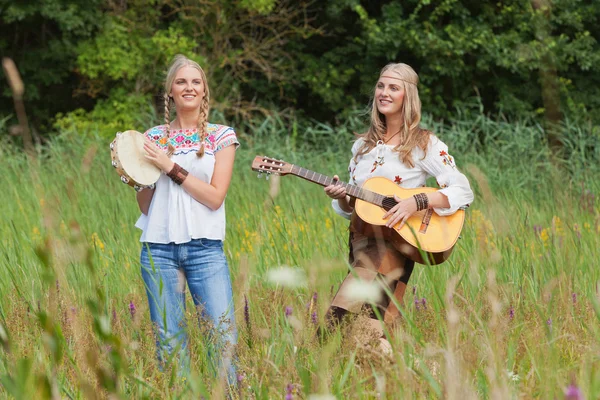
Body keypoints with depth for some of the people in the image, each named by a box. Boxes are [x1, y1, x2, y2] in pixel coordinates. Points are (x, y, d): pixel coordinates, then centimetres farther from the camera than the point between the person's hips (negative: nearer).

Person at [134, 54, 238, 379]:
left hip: (205, 249, -1)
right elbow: (145, 206, 11)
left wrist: (171, 166, -10)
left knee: (224, 338, -10)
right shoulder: (155, 137, 11)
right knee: (169, 343, 0)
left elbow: (215, 197, -6)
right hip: (159, 248, 2)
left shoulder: (221, 136, 6)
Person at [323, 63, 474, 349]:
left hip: (394, 241, -6)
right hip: (361, 238, 6)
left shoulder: (424, 144, -1)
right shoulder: (363, 145, 16)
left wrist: (417, 202, -20)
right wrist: (341, 198, -4)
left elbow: (463, 192, -8)